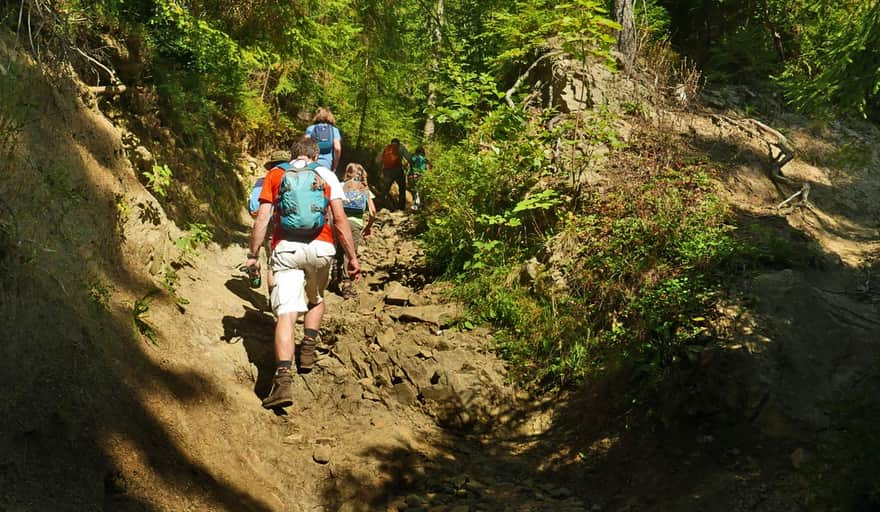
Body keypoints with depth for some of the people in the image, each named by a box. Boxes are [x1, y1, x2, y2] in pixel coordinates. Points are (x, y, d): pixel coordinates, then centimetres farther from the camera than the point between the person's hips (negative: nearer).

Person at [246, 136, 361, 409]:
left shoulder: (275, 174, 13)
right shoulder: (326, 175, 11)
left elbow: (262, 218, 4)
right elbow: (340, 218, 3)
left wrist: (253, 255, 9)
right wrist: (352, 258, 6)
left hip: (286, 248, -1)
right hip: (320, 247, 1)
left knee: (286, 312, -8)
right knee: (316, 299, 30)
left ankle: (283, 379, -21)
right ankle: (308, 348, 20)